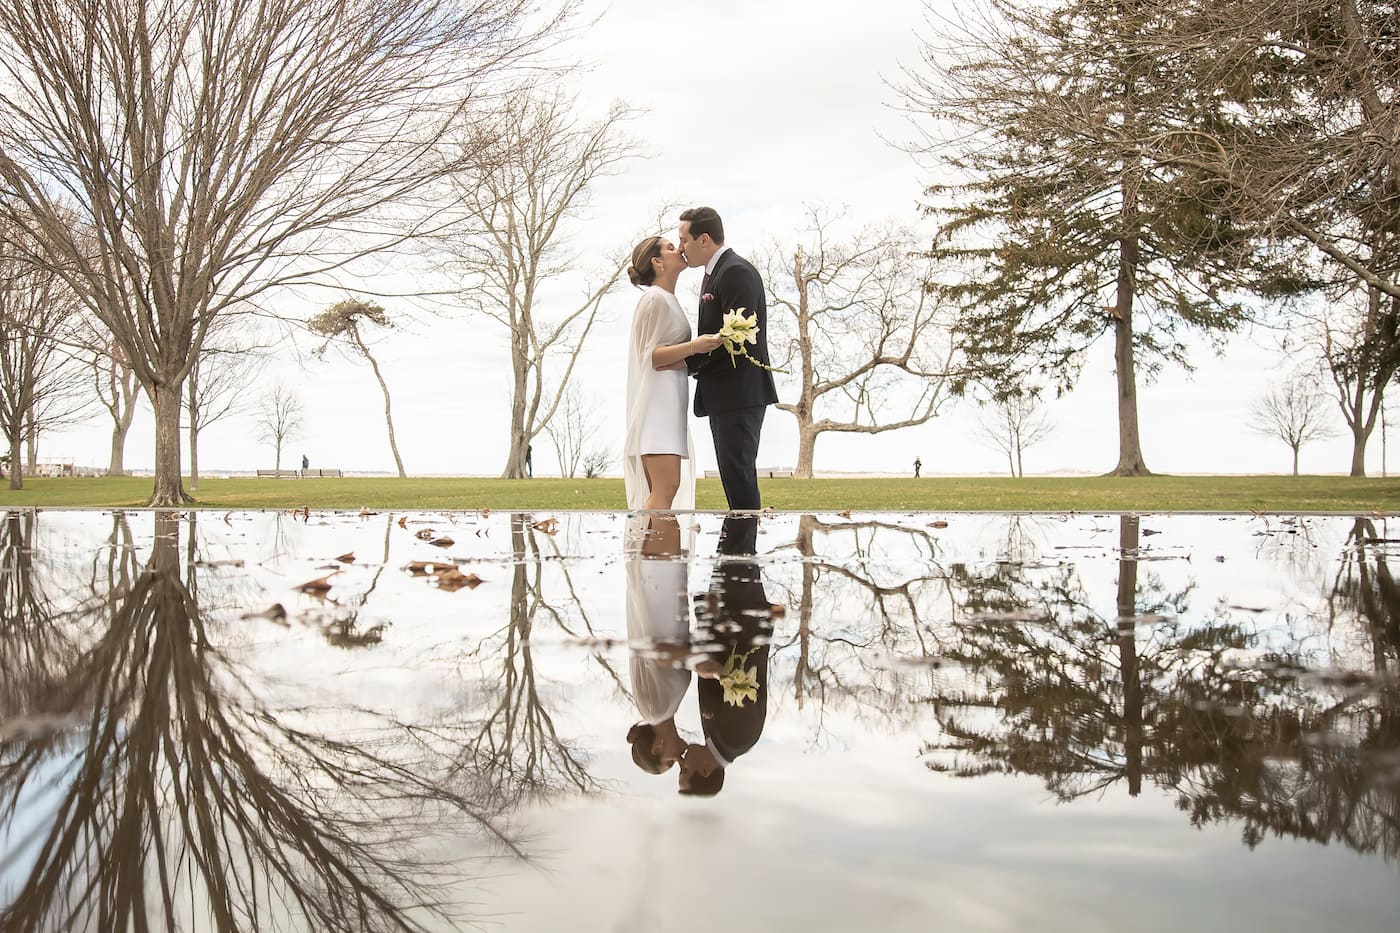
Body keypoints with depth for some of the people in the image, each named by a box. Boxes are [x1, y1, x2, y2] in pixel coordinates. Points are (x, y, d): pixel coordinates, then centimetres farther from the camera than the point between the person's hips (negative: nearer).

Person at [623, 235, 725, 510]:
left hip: (669, 399, 10)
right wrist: (693, 346, -22)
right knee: (666, 488, -17)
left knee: (661, 490, 6)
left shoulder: (669, 300, 21)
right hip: (657, 396, -10)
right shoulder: (655, 298, -8)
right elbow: (648, 355, -13)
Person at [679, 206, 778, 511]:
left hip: (741, 393, -10)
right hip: (722, 395, 10)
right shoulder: (713, 274, 19)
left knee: (738, 472, -10)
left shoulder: (737, 272, -13)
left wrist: (689, 361, -16)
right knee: (731, 472, 13)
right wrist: (693, 361, 1)